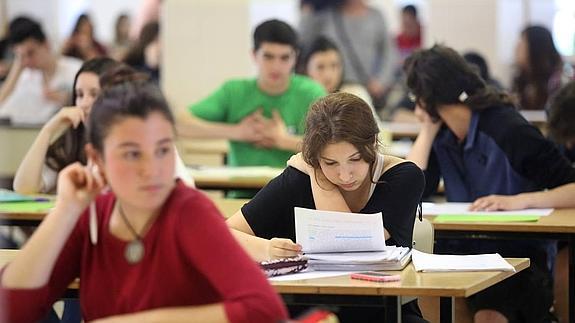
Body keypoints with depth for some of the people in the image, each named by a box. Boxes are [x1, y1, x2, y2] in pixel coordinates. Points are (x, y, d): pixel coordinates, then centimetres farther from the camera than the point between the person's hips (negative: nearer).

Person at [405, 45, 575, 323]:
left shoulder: (508, 130, -13)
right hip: (464, 252, 6)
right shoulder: (441, 134, 7)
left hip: (522, 255, -6)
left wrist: (520, 200, -33)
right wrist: (427, 131, -4)